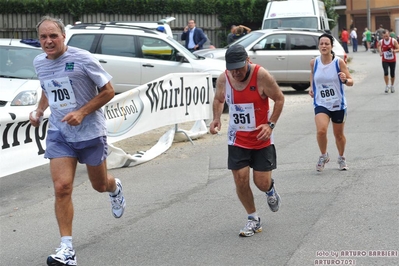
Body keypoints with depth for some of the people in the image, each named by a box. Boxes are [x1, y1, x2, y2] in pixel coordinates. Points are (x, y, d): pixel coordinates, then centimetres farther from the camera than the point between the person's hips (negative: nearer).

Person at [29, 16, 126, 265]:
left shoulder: (83, 59, -15)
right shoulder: (39, 62, 2)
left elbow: (108, 91, -11)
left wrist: (81, 113, -21)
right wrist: (39, 110, 3)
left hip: (90, 132, -3)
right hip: (59, 133, 3)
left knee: (99, 185, 15)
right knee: (62, 188, -12)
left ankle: (115, 188, 55)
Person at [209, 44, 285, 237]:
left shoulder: (261, 76, -19)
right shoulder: (223, 79, -8)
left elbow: (279, 98, -8)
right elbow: (218, 99, 14)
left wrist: (271, 124, -18)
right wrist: (216, 118, -4)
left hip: (261, 139, -3)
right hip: (237, 140, 3)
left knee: (262, 183, -2)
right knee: (240, 181, -3)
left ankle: (270, 190, 37)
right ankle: (253, 219, 17)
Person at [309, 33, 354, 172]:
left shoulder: (339, 62, -11)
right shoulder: (314, 62, -4)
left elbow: (351, 82, -6)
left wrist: (345, 80, -28)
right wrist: (311, 88, 3)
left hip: (338, 104, 0)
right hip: (321, 104, 0)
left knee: (339, 134, 13)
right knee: (321, 130, -22)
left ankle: (341, 158, 40)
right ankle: (324, 156, 4)